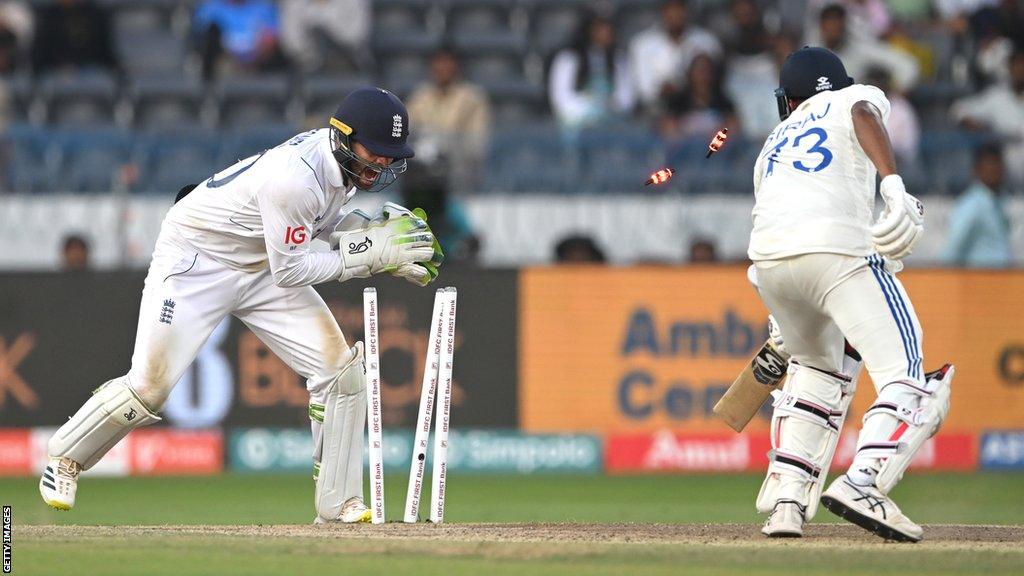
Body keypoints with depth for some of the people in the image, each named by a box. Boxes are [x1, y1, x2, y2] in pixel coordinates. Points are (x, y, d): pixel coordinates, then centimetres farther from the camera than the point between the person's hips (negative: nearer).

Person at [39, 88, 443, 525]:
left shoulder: (339, 159, -8)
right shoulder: (295, 177, -34)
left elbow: (325, 222, 11)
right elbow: (290, 272, -27)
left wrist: (383, 236, -7)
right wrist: (368, 254, -25)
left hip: (259, 268, 8)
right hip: (194, 261, -8)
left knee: (340, 370, -6)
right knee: (149, 386, -9)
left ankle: (338, 504, 1)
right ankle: (65, 458, 18)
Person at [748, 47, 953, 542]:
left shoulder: (774, 143, 36)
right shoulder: (855, 98, 24)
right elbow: (865, 116, -1)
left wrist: (784, 333, 40)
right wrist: (894, 185, -18)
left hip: (768, 259, 5)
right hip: (839, 249, -5)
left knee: (819, 367, 28)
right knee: (907, 378, -5)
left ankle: (786, 499, 13)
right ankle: (863, 484, -28)